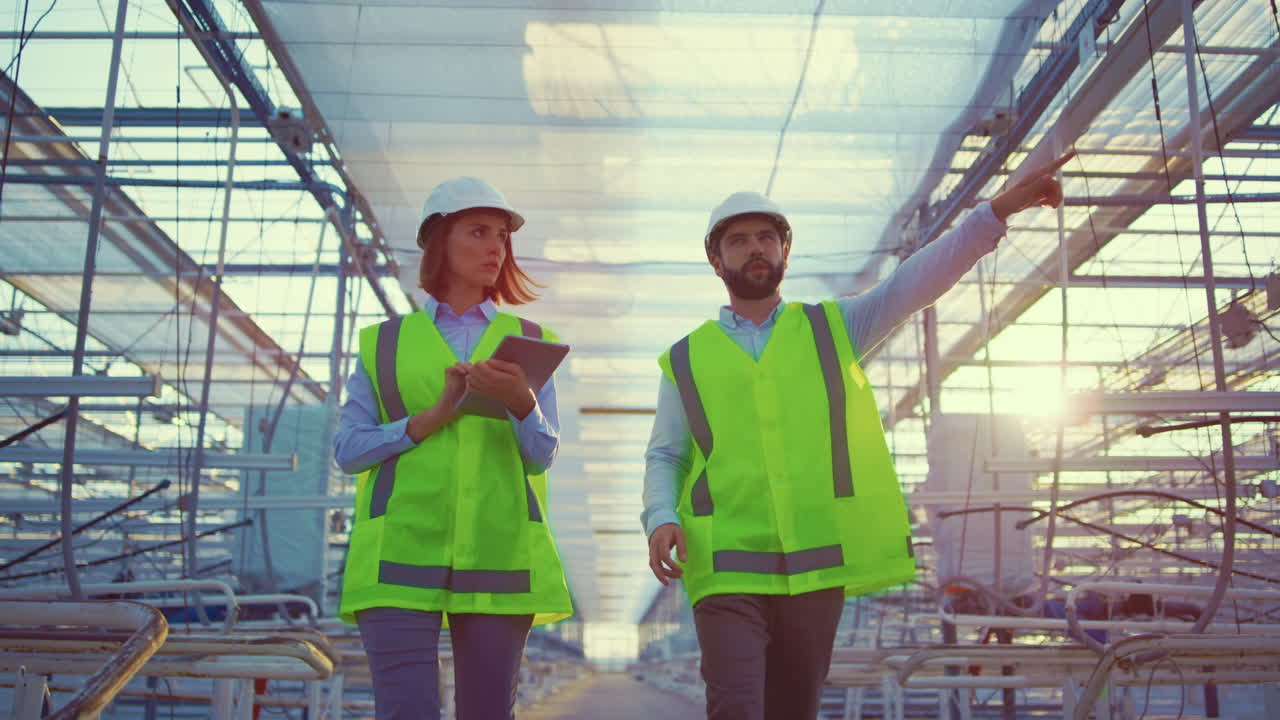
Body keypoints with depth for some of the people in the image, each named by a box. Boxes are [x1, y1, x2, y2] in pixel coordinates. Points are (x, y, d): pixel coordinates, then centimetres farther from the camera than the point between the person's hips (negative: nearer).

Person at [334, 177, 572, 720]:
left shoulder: (526, 341, 14)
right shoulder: (385, 343, 12)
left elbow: (542, 455, 4)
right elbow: (347, 449, 4)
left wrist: (520, 402, -17)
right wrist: (436, 415, -8)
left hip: (497, 559, 1)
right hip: (401, 557, -1)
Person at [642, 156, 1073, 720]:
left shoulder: (833, 329, 10)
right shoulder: (686, 360, 9)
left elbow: (916, 281, -2)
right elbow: (664, 459, 9)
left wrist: (1000, 208, -13)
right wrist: (660, 520, -12)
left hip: (817, 563, 1)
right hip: (727, 567, -1)